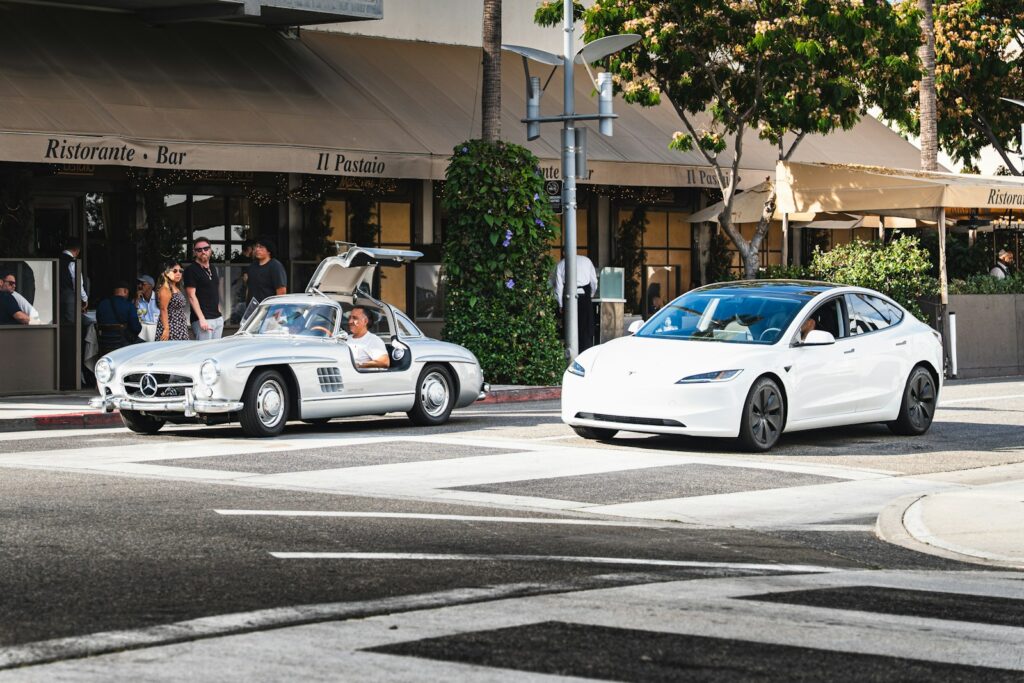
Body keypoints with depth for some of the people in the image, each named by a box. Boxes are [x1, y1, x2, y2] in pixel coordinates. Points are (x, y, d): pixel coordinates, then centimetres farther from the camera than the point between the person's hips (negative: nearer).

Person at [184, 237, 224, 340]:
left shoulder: (213, 269, 18)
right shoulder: (191, 270, -6)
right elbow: (192, 296, -12)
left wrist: (220, 314, 17)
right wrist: (202, 319, -19)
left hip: (218, 318, 8)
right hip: (204, 319, -8)